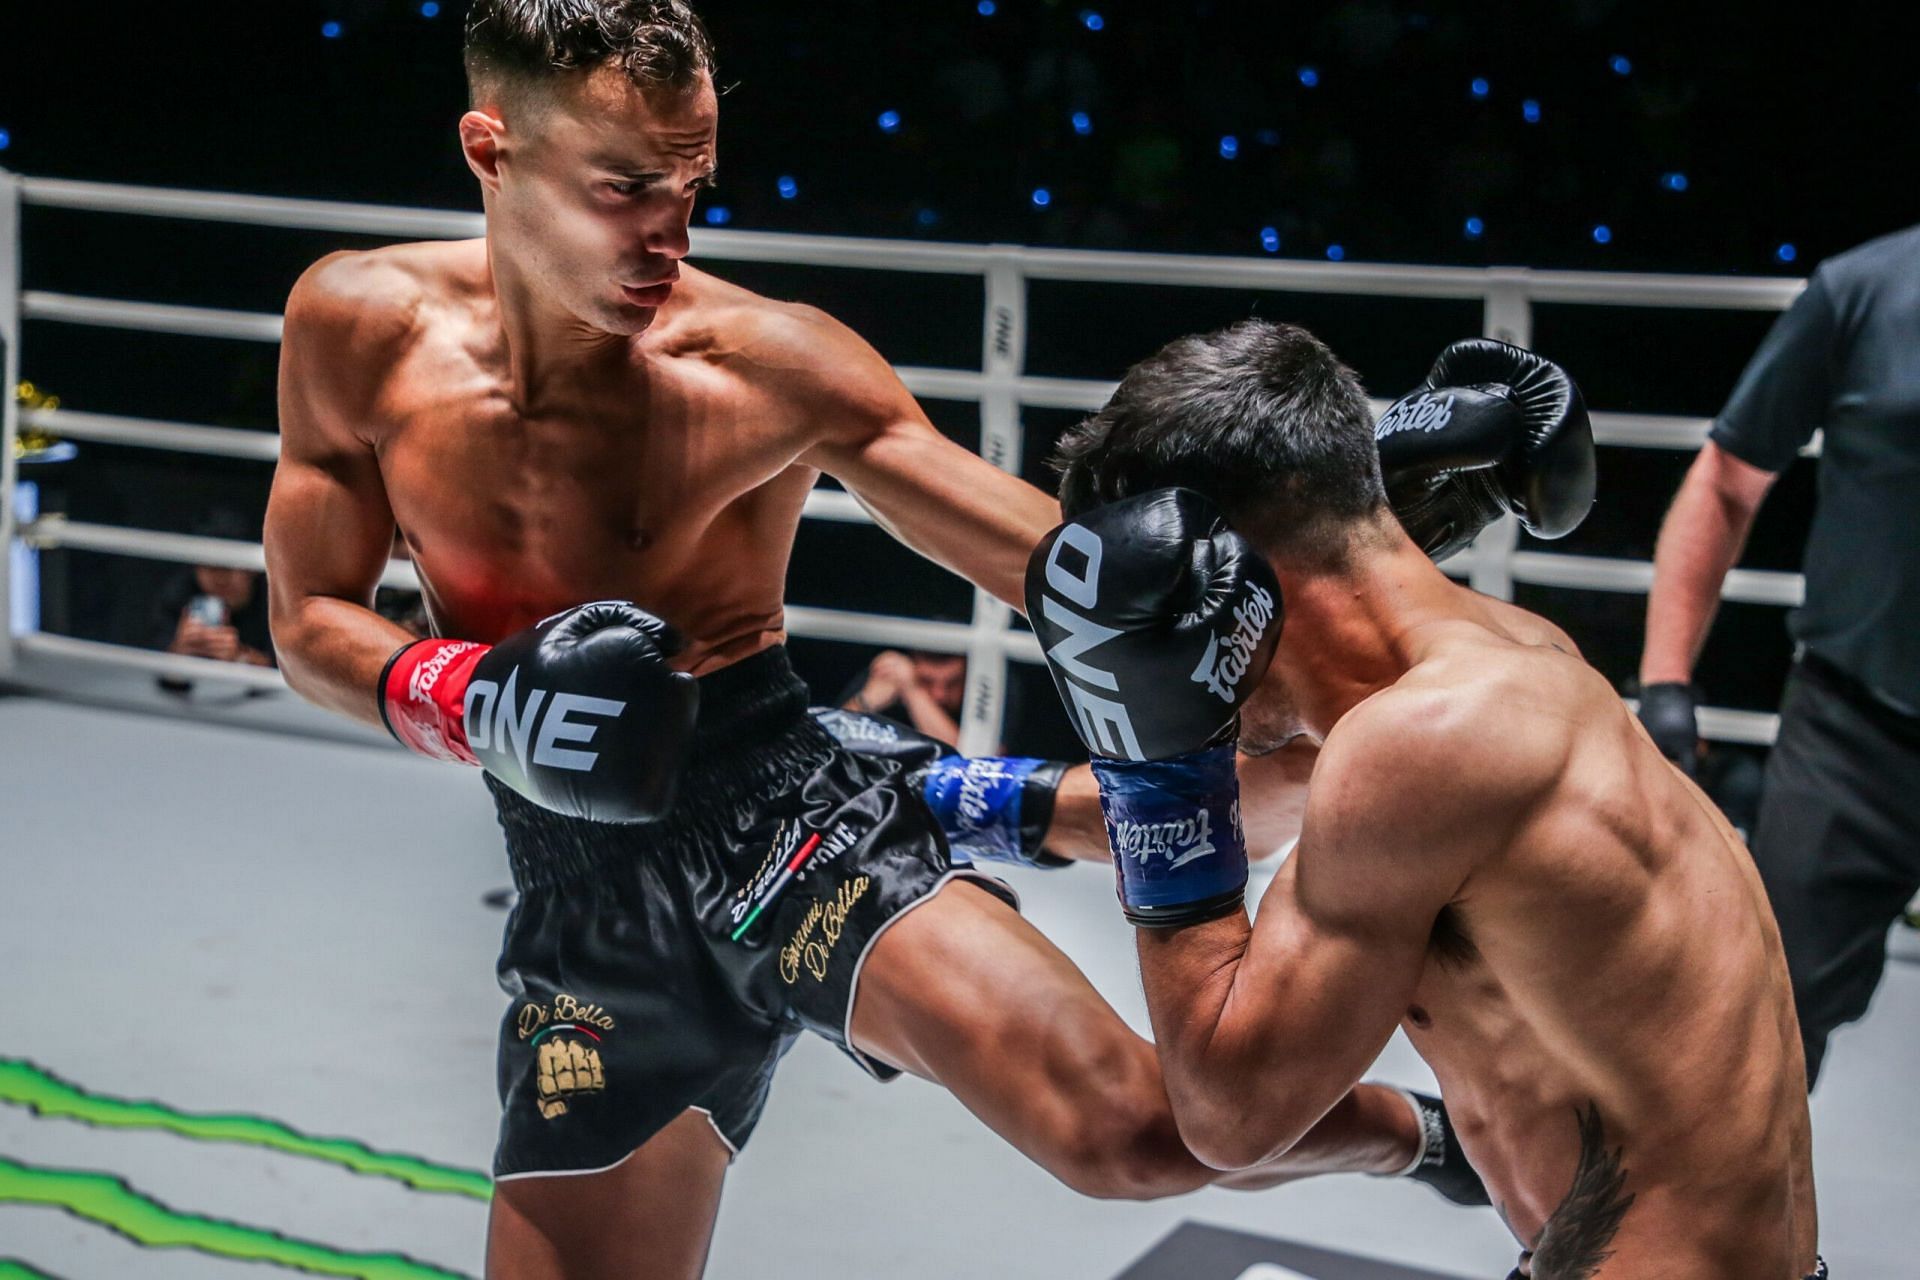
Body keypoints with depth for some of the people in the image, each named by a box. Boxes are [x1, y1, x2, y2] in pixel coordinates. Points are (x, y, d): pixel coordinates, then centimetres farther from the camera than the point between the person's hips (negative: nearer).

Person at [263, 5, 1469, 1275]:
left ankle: (1418, 1131, 7)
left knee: (1128, 1131, -24)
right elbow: (311, 621, 6)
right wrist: (469, 694, -15)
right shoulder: (361, 326, -3)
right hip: (588, 911, 4)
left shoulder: (770, 367, -12)